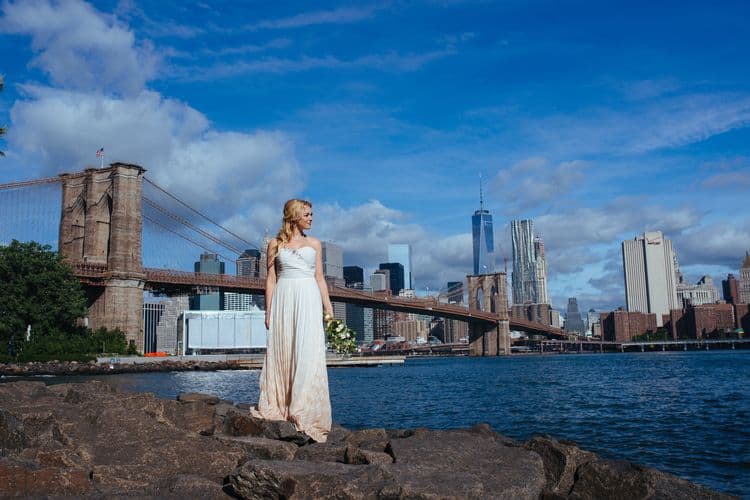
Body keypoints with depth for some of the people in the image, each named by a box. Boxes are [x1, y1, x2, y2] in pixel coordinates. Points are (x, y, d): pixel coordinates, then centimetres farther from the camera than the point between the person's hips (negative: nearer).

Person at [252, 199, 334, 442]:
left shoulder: (314, 244, 13)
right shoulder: (275, 244, 9)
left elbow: (320, 278, 12)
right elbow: (270, 279, 7)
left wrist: (328, 307, 4)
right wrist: (268, 310, 0)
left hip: (309, 302, 1)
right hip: (284, 300, 0)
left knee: (308, 352, -7)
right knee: (281, 351, 0)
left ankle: (305, 411, -4)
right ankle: (277, 406, 8)